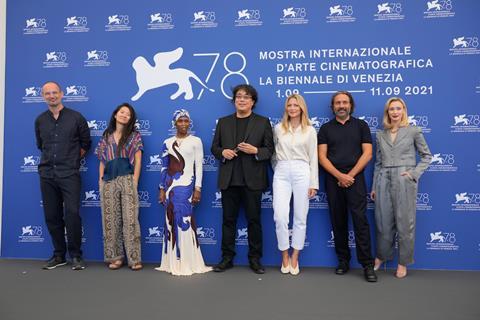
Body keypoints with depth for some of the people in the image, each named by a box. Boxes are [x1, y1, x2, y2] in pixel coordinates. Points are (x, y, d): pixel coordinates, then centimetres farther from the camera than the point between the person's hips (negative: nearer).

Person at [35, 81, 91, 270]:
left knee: (72, 214, -12)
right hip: (47, 175, 4)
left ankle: (75, 256, 1)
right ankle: (59, 255, 19)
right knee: (52, 216, 7)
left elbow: (85, 143, 9)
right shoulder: (40, 120, 11)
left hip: (69, 174, -4)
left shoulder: (76, 118, 1)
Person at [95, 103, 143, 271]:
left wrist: (134, 182, -7)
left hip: (127, 180, -3)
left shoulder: (134, 136, 7)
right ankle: (115, 257, 12)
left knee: (130, 219, -7)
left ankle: (134, 259, -3)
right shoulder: (106, 136, 15)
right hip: (109, 182, 3)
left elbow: (137, 161, 1)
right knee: (111, 219, 3)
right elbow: (102, 161, 15)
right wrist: (100, 181, 6)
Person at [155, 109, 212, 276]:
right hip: (170, 185, 3)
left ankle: (187, 263, 5)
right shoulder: (167, 143, 9)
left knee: (184, 220, -4)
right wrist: (162, 189, 6)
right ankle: (173, 262, 13)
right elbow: (164, 167, 10)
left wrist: (197, 189, -8)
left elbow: (199, 166, -2)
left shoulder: (195, 141, 0)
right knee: (171, 221, 4)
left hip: (186, 185, -3)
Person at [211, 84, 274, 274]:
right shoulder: (223, 122, 13)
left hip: (252, 179, -2)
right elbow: (214, 147, 12)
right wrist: (222, 152, -9)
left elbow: (270, 150, 2)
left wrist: (255, 150, -17)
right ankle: (227, 258, 17)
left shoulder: (263, 122, 6)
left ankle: (255, 258, 16)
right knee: (228, 220, 7)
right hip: (229, 179, 2)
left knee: (254, 220, 5)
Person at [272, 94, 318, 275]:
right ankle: (285, 256, 10)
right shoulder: (278, 128, 9)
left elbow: (313, 158, 4)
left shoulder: (310, 130, 7)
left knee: (300, 218, 3)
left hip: (302, 173, 0)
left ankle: (295, 258, 16)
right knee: (280, 216, -8)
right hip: (281, 174, 1)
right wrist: (277, 169, 10)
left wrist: (313, 184, 0)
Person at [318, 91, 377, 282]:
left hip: (355, 179, -2)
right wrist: (339, 176, -11)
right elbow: (322, 157, 1)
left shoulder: (361, 125, 7)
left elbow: (367, 153, 0)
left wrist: (350, 175, -9)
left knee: (360, 221, -7)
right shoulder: (326, 128, 9)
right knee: (338, 222, 7)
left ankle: (367, 264, 0)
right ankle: (343, 261, 17)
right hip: (333, 180, 2)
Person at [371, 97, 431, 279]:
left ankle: (403, 262, 16)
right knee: (383, 222, 9)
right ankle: (381, 255, 27)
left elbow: (427, 156, 6)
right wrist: (374, 186, 10)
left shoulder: (413, 131, 2)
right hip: (384, 181, 3)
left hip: (404, 181, -3)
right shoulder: (380, 135, 11)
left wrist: (415, 173, -8)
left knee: (404, 223, 2)